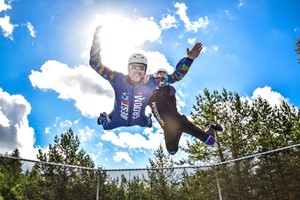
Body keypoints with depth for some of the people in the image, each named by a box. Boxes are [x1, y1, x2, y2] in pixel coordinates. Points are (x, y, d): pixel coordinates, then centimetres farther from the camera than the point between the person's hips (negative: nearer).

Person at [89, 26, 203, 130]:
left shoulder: (150, 82, -25)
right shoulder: (118, 79, -27)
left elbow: (176, 76, -20)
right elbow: (96, 65, -30)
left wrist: (189, 59, -29)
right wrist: (97, 40, -40)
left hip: (139, 125, 1)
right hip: (116, 124, -1)